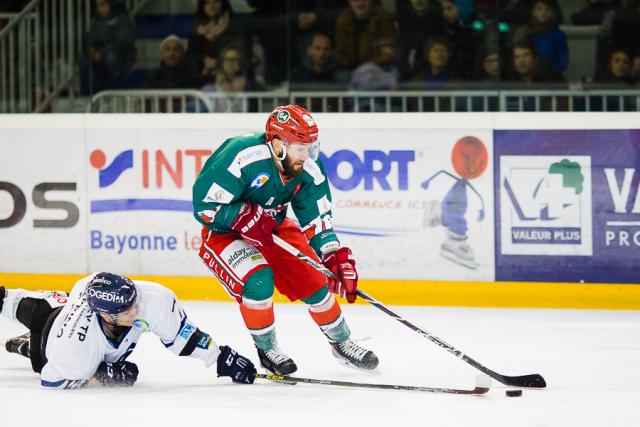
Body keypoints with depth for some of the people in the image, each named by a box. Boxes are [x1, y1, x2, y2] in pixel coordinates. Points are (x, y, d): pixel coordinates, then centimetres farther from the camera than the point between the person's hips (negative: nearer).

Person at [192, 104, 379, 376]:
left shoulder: (309, 169, -14)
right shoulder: (243, 157, -34)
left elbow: (317, 219, -4)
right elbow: (204, 206, -28)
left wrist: (337, 257, -16)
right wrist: (246, 218, -34)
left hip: (272, 227, 6)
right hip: (223, 232, -6)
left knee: (313, 281, -1)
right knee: (258, 280, -28)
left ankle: (342, 344, 23)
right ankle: (267, 351, -5)